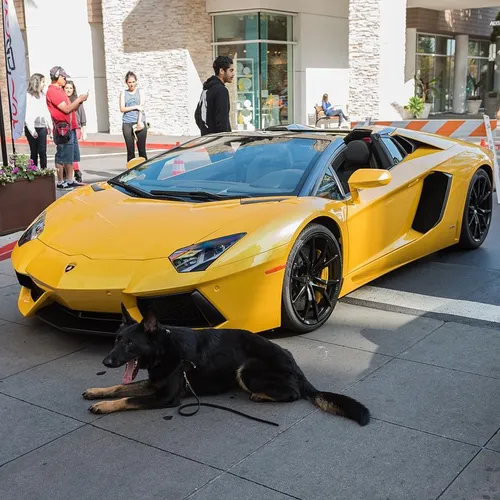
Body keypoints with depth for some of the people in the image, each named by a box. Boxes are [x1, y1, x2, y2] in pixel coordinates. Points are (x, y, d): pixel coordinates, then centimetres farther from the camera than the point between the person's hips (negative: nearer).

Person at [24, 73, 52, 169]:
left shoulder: (43, 95, 10)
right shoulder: (28, 96, -7)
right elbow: (27, 114, -10)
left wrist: (49, 125, 5)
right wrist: (31, 130, -14)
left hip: (42, 127, 4)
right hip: (32, 128, -4)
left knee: (43, 151, 0)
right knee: (34, 152, 3)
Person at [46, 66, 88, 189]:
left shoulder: (60, 90, 19)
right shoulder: (52, 91, -12)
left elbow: (71, 108, 20)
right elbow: (66, 109, -18)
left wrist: (80, 101, 5)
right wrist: (79, 99, -9)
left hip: (70, 128, 10)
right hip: (63, 129, -10)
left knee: (71, 156, 13)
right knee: (62, 157, -6)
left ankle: (70, 180, 19)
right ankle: (60, 182, 0)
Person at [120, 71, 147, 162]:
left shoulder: (140, 92, 9)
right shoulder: (123, 93, 11)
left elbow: (141, 107, -2)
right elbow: (122, 109, 1)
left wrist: (139, 122, -13)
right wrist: (135, 107, -9)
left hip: (140, 123, -1)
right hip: (127, 124, 1)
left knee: (142, 149, -2)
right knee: (130, 150, 0)